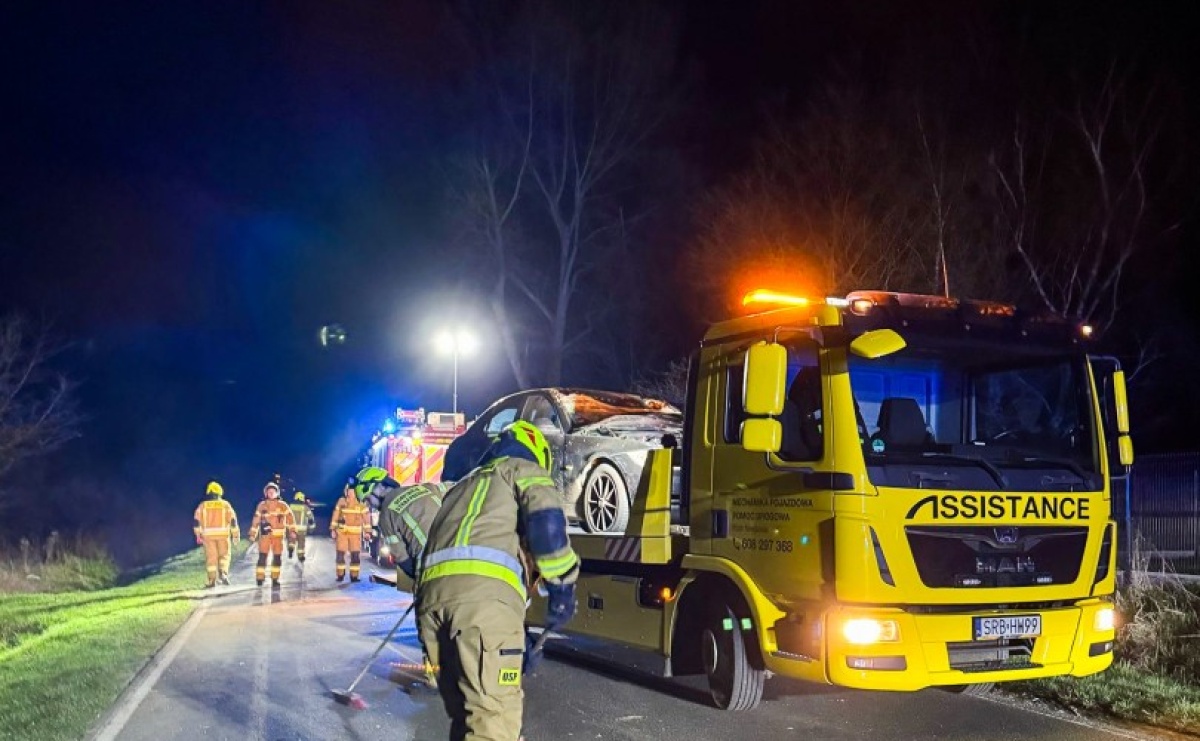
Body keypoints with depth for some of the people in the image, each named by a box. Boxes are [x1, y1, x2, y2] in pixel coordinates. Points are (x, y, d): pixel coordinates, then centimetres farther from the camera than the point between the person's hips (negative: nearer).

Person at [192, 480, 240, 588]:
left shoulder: (203, 506, 3)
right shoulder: (225, 505, 1)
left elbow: (196, 521, 2)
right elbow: (233, 520, -1)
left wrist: (198, 535, 12)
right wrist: (236, 534, 6)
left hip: (208, 535, 1)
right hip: (223, 534, 0)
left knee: (211, 558, 4)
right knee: (224, 555, 12)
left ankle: (212, 580, 2)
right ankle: (223, 573, -10)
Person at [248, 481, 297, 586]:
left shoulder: (282, 505, 3)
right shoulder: (262, 505, 5)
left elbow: (290, 518, 1)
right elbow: (256, 520, 8)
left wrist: (292, 531, -9)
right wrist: (252, 534, 4)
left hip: (278, 535, 1)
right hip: (265, 535, -1)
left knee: (277, 557, 3)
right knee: (262, 557, -8)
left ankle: (275, 578, 13)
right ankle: (260, 578, -4)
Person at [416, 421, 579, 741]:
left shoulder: (462, 488, 42)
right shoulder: (524, 470, 22)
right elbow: (546, 520, -2)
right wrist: (562, 585, 5)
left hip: (430, 594, 7)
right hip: (483, 592, -7)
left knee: (466, 713, 17)